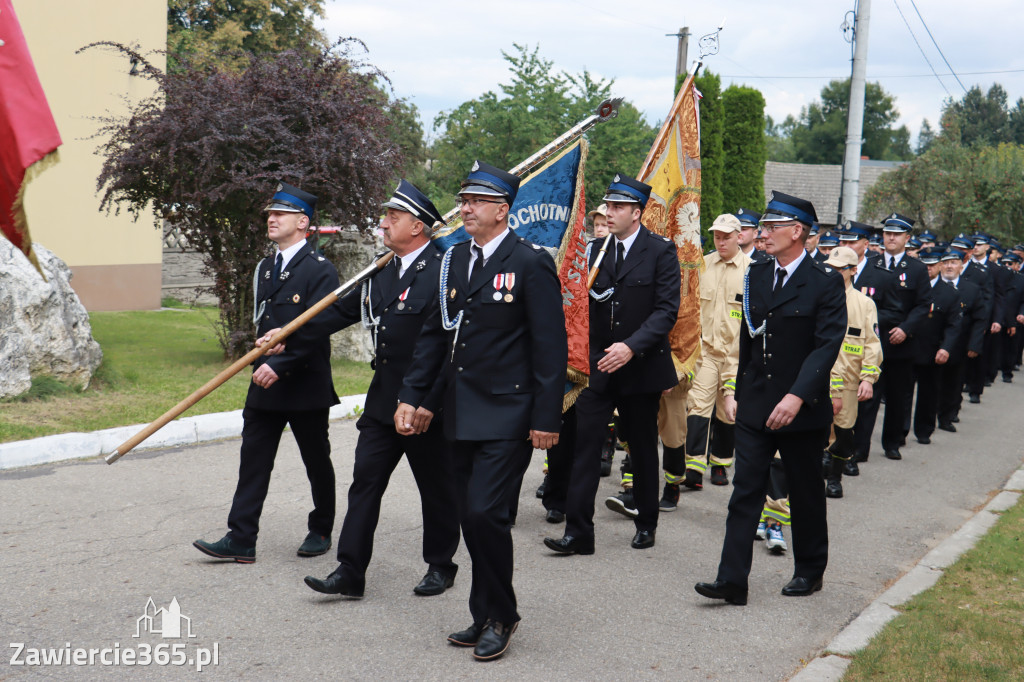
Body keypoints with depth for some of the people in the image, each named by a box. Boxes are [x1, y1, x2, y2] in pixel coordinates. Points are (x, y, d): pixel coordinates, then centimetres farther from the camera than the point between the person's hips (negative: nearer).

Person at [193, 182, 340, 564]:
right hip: (266, 384, 6)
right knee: (253, 459, 1)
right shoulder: (264, 268, 13)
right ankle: (241, 540, 3)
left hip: (306, 384, -6)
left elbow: (318, 331, -18)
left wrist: (280, 366, -22)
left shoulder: (320, 270, -11)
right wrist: (260, 362, 7)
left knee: (317, 463, 8)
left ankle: (321, 531, 25)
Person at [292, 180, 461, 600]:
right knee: (365, 480, 5)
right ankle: (350, 572, 11)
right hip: (382, 401, 7)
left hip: (426, 403, -7)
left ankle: (441, 566, 26)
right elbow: (342, 311, 18)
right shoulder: (381, 273, 10)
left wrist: (429, 403, -24)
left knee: (436, 487, 8)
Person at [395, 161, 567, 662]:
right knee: (471, 520, 11)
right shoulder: (454, 260, 11)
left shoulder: (531, 263, -9)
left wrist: (546, 418, -14)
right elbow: (435, 333, 16)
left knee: (486, 513, -11)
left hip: (507, 417, -7)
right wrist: (410, 395, 9)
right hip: (461, 415, 7)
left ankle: (499, 617, 9)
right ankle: (486, 618, 25)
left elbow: (551, 346, -11)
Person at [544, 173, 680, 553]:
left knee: (643, 449, 11)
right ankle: (578, 531, 0)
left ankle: (646, 524, 28)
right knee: (585, 444, -5)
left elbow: (667, 309, -13)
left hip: (641, 366, -3)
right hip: (598, 366, 3)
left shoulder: (660, 251, -5)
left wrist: (631, 346, -23)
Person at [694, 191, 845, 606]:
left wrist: (797, 396, -27)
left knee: (806, 493, 12)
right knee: (745, 491, 0)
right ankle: (732, 581, 0)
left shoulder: (825, 282, -9)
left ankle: (809, 572, 30)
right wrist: (739, 392, 15)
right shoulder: (756, 276, 8)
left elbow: (827, 345, -17)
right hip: (755, 406, 5)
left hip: (802, 410, -4)